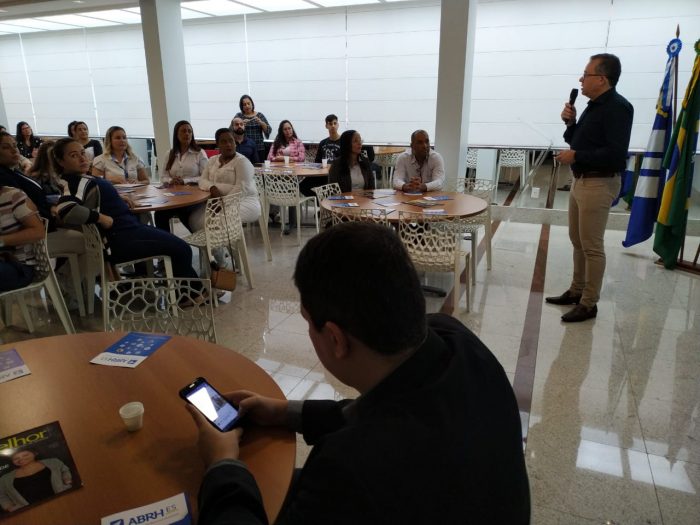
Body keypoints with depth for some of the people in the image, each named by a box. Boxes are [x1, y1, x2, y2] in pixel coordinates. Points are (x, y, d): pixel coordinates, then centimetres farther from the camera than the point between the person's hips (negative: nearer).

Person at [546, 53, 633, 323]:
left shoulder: (617, 108, -15)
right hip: (581, 180, 10)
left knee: (592, 246, -4)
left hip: (599, 184, -10)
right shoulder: (594, 105, 14)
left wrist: (576, 156, -19)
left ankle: (589, 303, 5)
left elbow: (615, 153, -25)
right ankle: (576, 291, 28)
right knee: (577, 240, 16)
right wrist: (570, 122, 4)